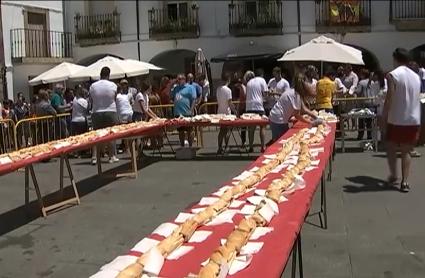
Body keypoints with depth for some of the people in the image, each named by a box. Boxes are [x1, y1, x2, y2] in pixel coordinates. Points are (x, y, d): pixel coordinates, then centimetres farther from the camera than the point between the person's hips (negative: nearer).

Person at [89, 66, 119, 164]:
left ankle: (94, 157, 0)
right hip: (110, 112, -1)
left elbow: (91, 100, 3)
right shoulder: (113, 85, -5)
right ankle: (112, 156, 11)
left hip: (96, 113, 1)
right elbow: (115, 99, 3)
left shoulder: (93, 86, -2)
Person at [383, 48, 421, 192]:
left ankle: (393, 175, 24)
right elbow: (416, 98, 13)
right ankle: (405, 181, 3)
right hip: (413, 120, 4)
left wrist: (384, 117, -4)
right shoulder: (416, 76, 8)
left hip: (396, 119, -4)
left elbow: (389, 99, -13)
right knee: (406, 151, 11)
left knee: (391, 148, 16)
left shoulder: (392, 75, -9)